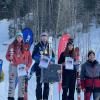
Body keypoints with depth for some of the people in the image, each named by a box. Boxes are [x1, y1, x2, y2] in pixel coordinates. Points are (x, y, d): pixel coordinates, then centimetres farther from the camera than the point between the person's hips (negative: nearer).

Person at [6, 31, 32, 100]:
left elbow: (30, 58, 7)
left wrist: (28, 66, -4)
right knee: (12, 82, -4)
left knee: (22, 83, 0)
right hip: (13, 66, -1)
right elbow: (7, 55, 7)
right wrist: (10, 58, -14)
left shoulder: (25, 47, 6)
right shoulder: (12, 46, 5)